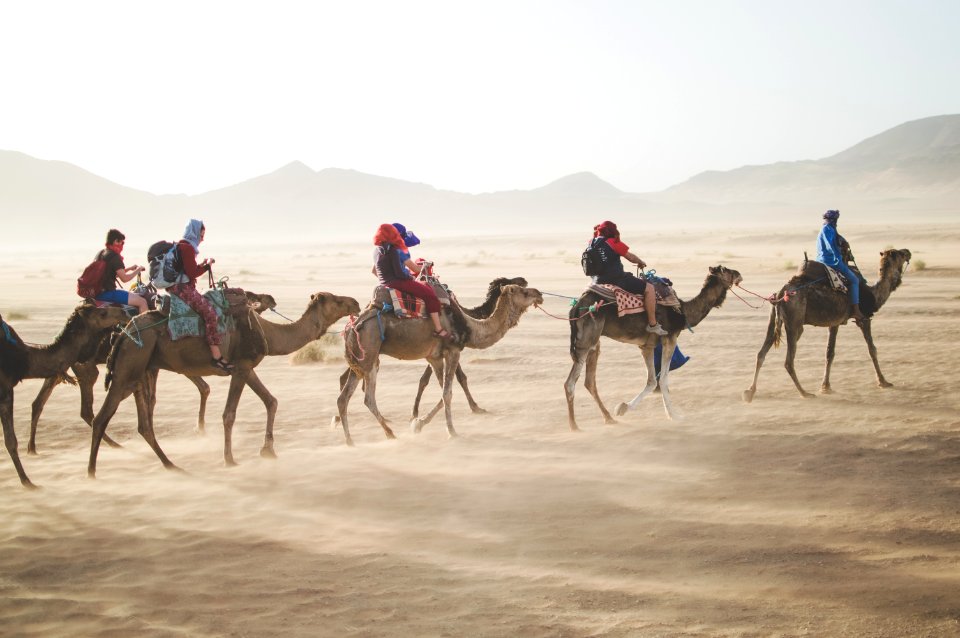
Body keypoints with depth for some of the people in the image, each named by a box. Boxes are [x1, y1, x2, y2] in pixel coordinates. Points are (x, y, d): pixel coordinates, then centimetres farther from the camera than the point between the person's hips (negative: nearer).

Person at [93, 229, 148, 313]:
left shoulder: (101, 253, 14)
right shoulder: (114, 256, -14)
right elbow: (124, 278, -18)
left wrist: (129, 268, 19)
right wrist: (137, 270, -3)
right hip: (108, 293, -10)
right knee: (142, 302, -13)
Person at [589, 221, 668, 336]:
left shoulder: (591, 243, 8)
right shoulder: (613, 243, -9)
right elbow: (631, 257, 0)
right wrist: (641, 262, 20)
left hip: (599, 281, 8)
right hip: (616, 280, -8)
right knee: (649, 288, -1)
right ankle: (652, 325, -2)